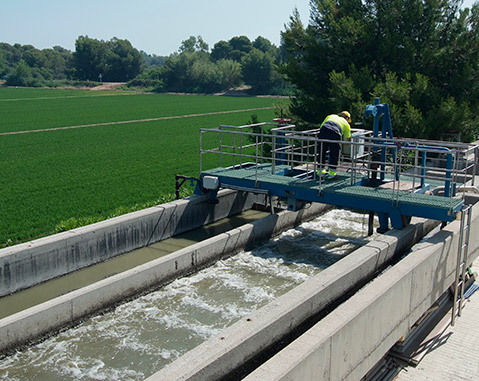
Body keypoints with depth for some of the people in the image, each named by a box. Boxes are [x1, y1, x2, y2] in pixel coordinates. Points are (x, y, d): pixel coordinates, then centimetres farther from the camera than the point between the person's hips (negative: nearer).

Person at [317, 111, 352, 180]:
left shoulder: (331, 116, 33)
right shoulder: (346, 123, 27)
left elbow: (321, 126, 27)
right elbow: (348, 138, 32)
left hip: (323, 132, 3)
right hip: (334, 135, -3)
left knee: (321, 153, 17)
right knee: (334, 155, 12)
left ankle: (320, 171, 29)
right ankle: (331, 173, 15)